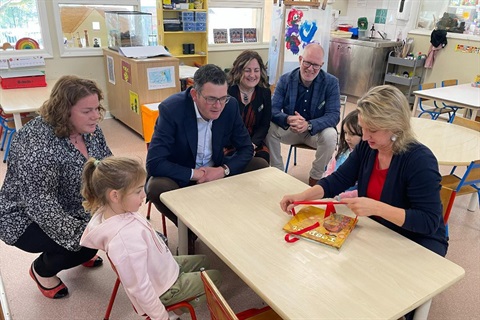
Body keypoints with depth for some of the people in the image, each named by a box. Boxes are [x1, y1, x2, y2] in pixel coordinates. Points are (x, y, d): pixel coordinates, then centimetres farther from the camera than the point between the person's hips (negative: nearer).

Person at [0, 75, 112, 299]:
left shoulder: (89, 129, -9)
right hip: (28, 220, -7)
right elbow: (41, 206, -35)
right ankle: (42, 270, 7)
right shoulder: (37, 144, -33)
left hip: (75, 208, 7)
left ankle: (81, 254, 24)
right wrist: (81, 236, -40)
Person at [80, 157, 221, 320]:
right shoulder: (128, 238, -41)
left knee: (202, 260, 25)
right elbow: (139, 288, -32)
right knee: (215, 277, 12)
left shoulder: (105, 212, -16)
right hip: (163, 289, -8)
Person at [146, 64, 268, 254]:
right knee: (157, 187, -35)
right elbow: (154, 163, -27)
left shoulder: (230, 106, -13)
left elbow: (246, 148, -4)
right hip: (181, 175, -3)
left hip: (217, 171, 4)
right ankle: (189, 231, -4)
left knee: (261, 167, -11)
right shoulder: (171, 109, -25)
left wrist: (224, 170, -22)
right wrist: (194, 174, -29)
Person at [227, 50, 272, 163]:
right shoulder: (227, 91, -9)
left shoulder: (265, 92, 2)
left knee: (264, 157, -24)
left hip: (254, 142, 3)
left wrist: (253, 144, -18)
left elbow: (264, 125, 1)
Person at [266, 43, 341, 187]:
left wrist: (309, 125, -39)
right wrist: (288, 120, -39)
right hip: (290, 129, 2)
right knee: (269, 128, -26)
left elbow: (334, 115, -19)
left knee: (330, 135, -34)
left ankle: (315, 178, -10)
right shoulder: (285, 79, -8)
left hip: (317, 131, -1)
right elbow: (273, 109, -14)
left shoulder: (331, 83, -12)